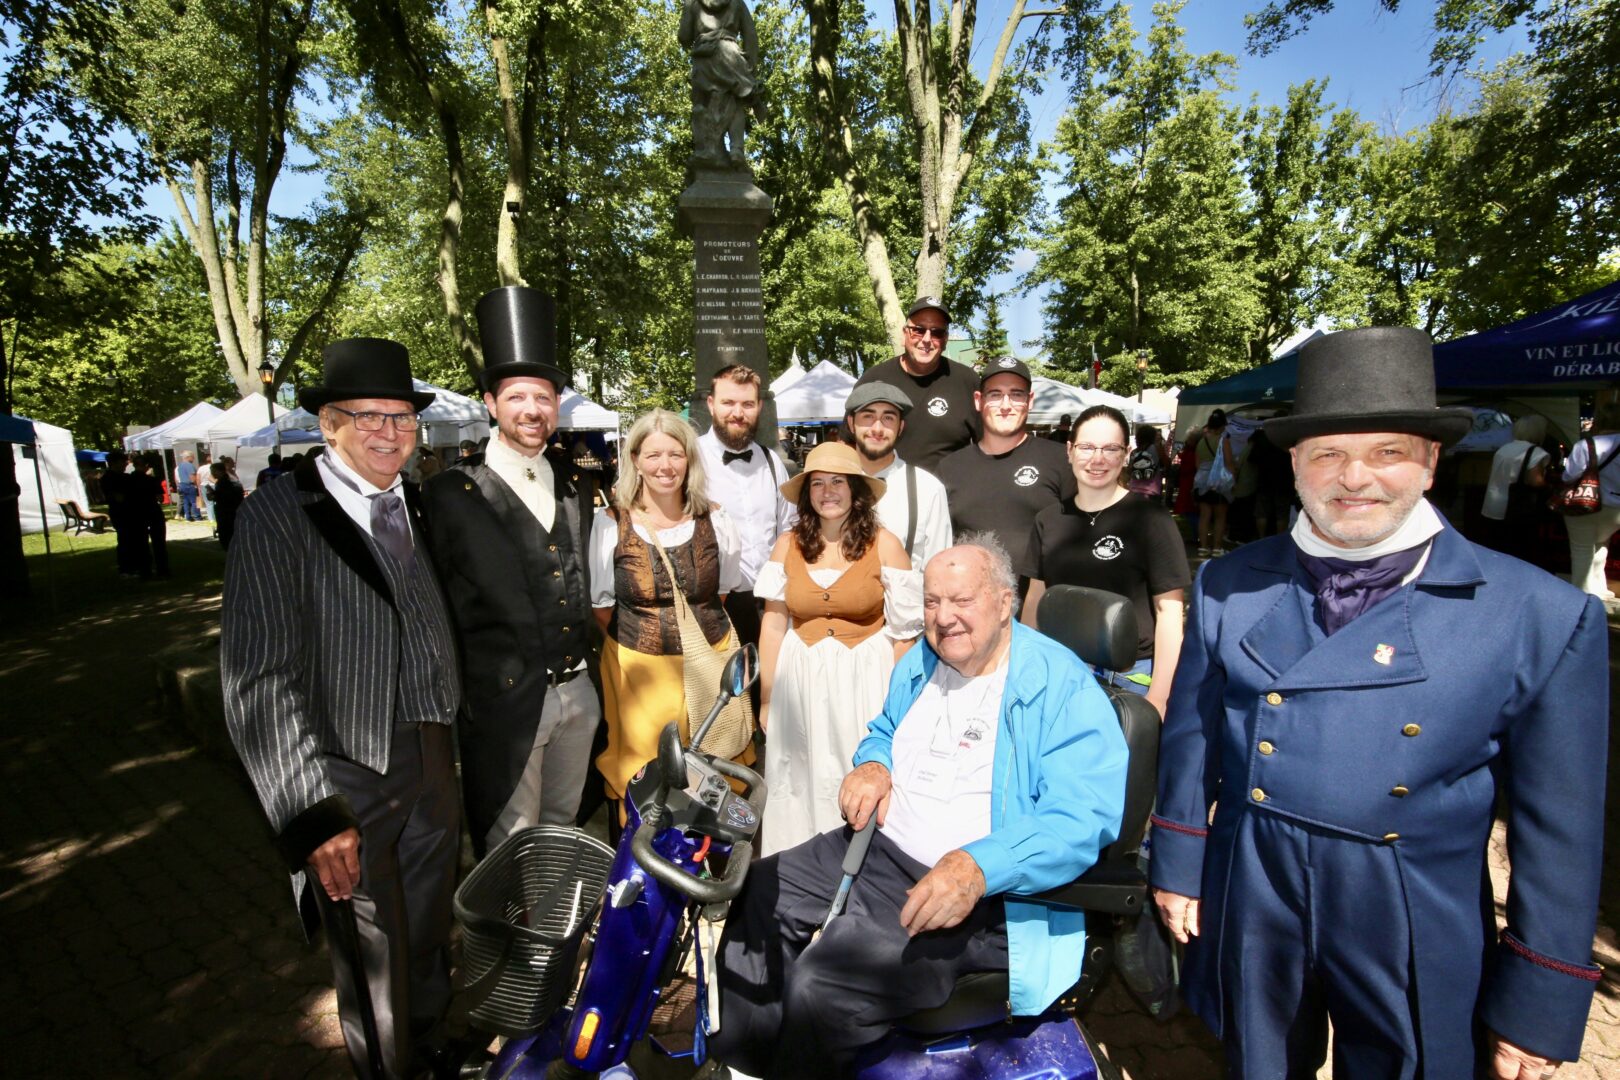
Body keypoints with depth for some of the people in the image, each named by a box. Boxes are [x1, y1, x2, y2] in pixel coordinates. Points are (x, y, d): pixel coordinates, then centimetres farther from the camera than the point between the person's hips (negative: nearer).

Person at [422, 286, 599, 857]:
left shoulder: (570, 483, 9)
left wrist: (588, 670, 13)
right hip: (505, 699, -5)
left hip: (577, 691, 5)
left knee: (562, 834, 20)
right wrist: (462, 697, -6)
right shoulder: (453, 493, -8)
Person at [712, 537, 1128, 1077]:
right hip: (881, 849, 8)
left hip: (980, 892, -8)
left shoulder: (1064, 688, -15)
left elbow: (1084, 819, -23)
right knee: (760, 893, 7)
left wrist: (978, 867, -36)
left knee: (820, 983, -23)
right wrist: (872, 765, 1)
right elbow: (883, 730, 26)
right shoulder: (921, 662, 9)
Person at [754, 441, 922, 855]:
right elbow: (773, 626, 6)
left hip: (866, 680, -2)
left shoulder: (884, 545, -4)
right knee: (803, 786, 10)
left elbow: (904, 632, -1)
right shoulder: (787, 545, 3)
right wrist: (766, 700, 7)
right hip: (801, 683, 2)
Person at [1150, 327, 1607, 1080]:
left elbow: (1558, 830, -5)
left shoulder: (1545, 617, -11)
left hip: (1417, 950, -1)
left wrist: (1537, 1006, -1)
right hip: (1249, 924, 2)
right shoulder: (1228, 587, -6)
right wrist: (1178, 867, 6)